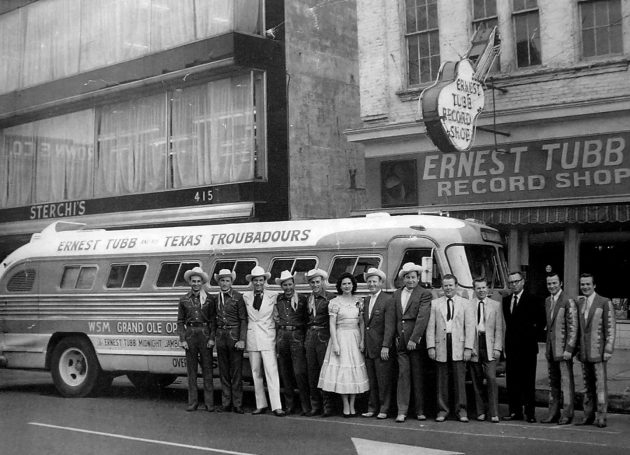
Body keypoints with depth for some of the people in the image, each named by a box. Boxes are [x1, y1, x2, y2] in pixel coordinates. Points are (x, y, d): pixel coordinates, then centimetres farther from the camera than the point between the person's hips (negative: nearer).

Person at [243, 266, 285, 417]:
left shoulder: (273, 296, 0)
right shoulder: (246, 296, 8)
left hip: (267, 338, -3)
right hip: (252, 338, 3)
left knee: (272, 372, -10)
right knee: (256, 373, 6)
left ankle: (276, 406, -11)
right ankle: (261, 405, 14)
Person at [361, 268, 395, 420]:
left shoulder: (388, 300, -8)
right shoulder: (366, 300, 14)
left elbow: (389, 325, -13)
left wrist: (385, 346, -18)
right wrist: (363, 342, 7)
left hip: (381, 347, -6)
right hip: (368, 347, 6)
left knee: (384, 380, 0)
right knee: (371, 380, 11)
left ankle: (384, 410, 7)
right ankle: (372, 408, 17)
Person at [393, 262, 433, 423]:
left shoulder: (424, 294, -2)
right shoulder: (397, 294, 14)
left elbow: (422, 318, -11)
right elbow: (394, 317, 14)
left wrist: (414, 339, -17)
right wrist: (396, 336, 4)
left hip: (417, 341, -3)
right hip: (400, 341, 3)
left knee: (418, 376, 3)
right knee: (403, 375, 0)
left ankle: (420, 411, 11)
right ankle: (402, 411, 0)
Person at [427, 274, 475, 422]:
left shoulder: (465, 304, 8)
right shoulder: (435, 304, 10)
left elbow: (470, 327, 3)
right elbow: (430, 327, 6)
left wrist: (468, 348, -5)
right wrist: (431, 346, -3)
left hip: (458, 346, -1)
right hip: (441, 346, 1)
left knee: (459, 379, -1)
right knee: (442, 380, 4)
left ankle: (461, 410, 6)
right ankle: (442, 410, 11)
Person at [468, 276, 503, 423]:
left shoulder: (496, 305, 9)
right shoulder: (467, 305, 4)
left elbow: (499, 329, 6)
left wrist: (497, 348, -3)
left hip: (489, 346, 0)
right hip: (473, 347, 0)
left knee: (491, 378, -9)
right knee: (477, 381, 4)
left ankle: (494, 413, -5)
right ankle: (480, 412, 12)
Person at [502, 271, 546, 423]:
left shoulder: (533, 300, -5)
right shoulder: (506, 300, 11)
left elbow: (542, 321, -5)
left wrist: (533, 336, -5)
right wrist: (509, 339, 7)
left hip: (528, 347, -5)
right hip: (511, 346, 5)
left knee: (528, 381, -1)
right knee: (511, 380, 6)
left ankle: (530, 412, 4)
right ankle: (515, 411, 13)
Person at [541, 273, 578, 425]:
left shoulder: (568, 302, -10)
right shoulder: (547, 301, 13)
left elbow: (573, 328, -12)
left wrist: (569, 349, -16)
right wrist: (547, 347, 14)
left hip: (563, 348, -7)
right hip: (550, 348, 7)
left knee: (566, 382, -2)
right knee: (553, 382, 12)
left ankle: (567, 414, 5)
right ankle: (553, 413, 18)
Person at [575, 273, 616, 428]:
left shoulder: (605, 303, -4)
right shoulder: (579, 302, 12)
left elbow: (610, 328, -6)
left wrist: (608, 350, -11)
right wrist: (577, 348, 12)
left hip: (598, 351, -5)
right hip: (584, 351, 5)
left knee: (600, 385, -4)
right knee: (587, 386, 10)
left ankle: (601, 417, 0)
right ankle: (588, 416, 15)